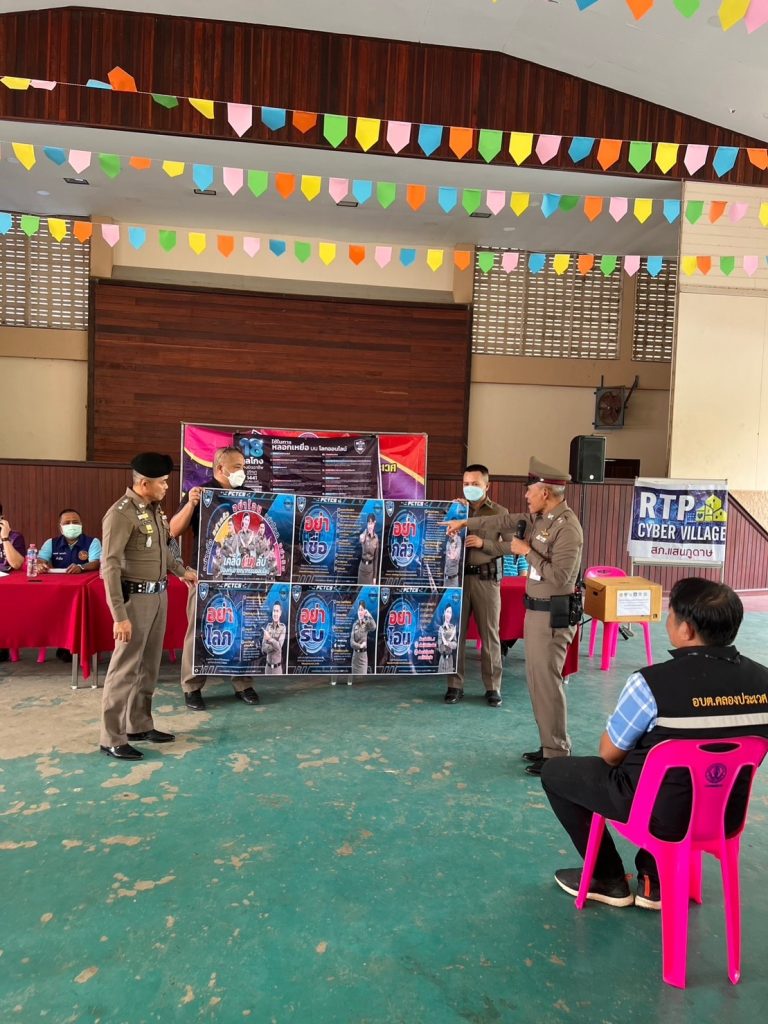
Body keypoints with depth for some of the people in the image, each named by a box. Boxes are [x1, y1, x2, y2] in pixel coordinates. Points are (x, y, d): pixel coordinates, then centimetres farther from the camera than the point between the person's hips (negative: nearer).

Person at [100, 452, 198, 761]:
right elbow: (110, 566, -20)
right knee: (125, 668, -1)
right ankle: (112, 738, 10)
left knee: (149, 666, 16)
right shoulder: (121, 514, -17)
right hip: (136, 597, -8)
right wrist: (120, 615, -23)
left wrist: (182, 571, 29)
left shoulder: (155, 509, 8)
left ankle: (139, 725, 29)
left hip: (159, 595, 8)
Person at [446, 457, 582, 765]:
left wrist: (527, 551, -17)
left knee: (547, 681, -4)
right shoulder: (539, 518, 7)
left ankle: (557, 755, 7)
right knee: (536, 679, 14)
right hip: (536, 609, 9)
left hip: (552, 614, -9)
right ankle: (549, 745, 25)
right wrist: (465, 522, 29)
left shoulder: (568, 528, -19)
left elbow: (558, 577, -25)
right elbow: (506, 521, 23)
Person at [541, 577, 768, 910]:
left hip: (660, 814, -6)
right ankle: (654, 881, 32)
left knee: (554, 772, 13)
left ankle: (609, 880, 22)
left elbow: (609, 754, -11)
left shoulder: (652, 682, -26)